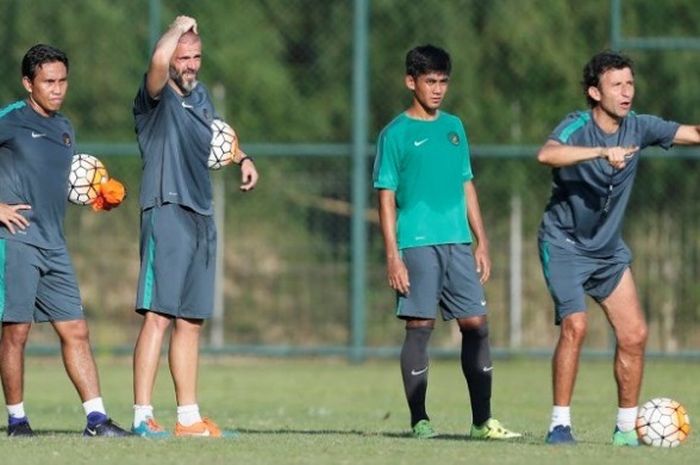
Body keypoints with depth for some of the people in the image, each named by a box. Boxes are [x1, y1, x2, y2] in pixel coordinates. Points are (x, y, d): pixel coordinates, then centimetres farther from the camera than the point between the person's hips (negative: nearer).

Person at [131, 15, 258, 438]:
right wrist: (178, 28, -13)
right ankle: (142, 415, -16)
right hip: (167, 213, -8)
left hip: (201, 218, 8)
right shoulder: (158, 98, -7)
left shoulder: (200, 95, 17)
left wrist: (241, 158, 24)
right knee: (159, 316, -14)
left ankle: (189, 417, 16)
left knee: (190, 322, 11)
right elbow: (158, 61, -30)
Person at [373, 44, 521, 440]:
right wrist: (393, 256, -10)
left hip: (457, 243, 5)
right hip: (417, 244, -5)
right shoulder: (397, 134, -1)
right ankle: (419, 420, 2)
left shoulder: (454, 127, 15)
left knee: (476, 324, 1)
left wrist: (482, 242, 14)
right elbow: (387, 197, -3)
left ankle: (482, 420, 5)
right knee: (420, 327, -4)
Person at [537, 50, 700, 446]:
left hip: (609, 249, 6)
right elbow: (547, 155, -39)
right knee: (575, 326, -20)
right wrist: (602, 152, -47)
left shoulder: (638, 127, -2)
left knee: (634, 334, 0)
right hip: (564, 244, -6)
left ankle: (627, 427, 12)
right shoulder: (577, 127, -18)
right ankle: (560, 424, -11)